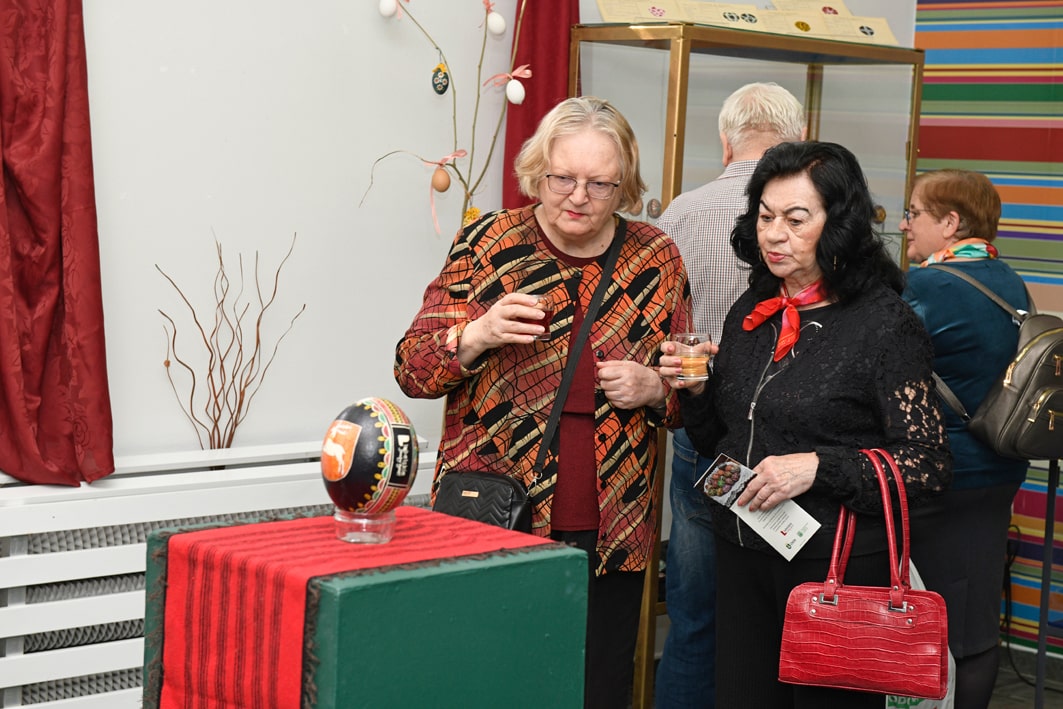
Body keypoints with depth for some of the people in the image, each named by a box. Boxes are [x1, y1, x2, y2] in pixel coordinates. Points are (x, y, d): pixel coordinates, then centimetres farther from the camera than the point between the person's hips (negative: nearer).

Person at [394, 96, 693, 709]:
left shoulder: (658, 261, 5)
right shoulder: (487, 245, 0)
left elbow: (689, 397, 15)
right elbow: (412, 370, 0)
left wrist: (655, 389, -7)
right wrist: (477, 336, -19)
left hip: (609, 534, 2)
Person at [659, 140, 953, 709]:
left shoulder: (884, 322, -12)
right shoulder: (751, 313, 7)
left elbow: (929, 467, -13)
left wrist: (818, 467, -23)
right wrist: (695, 392, -3)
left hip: (838, 562, -6)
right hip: (742, 555, 6)